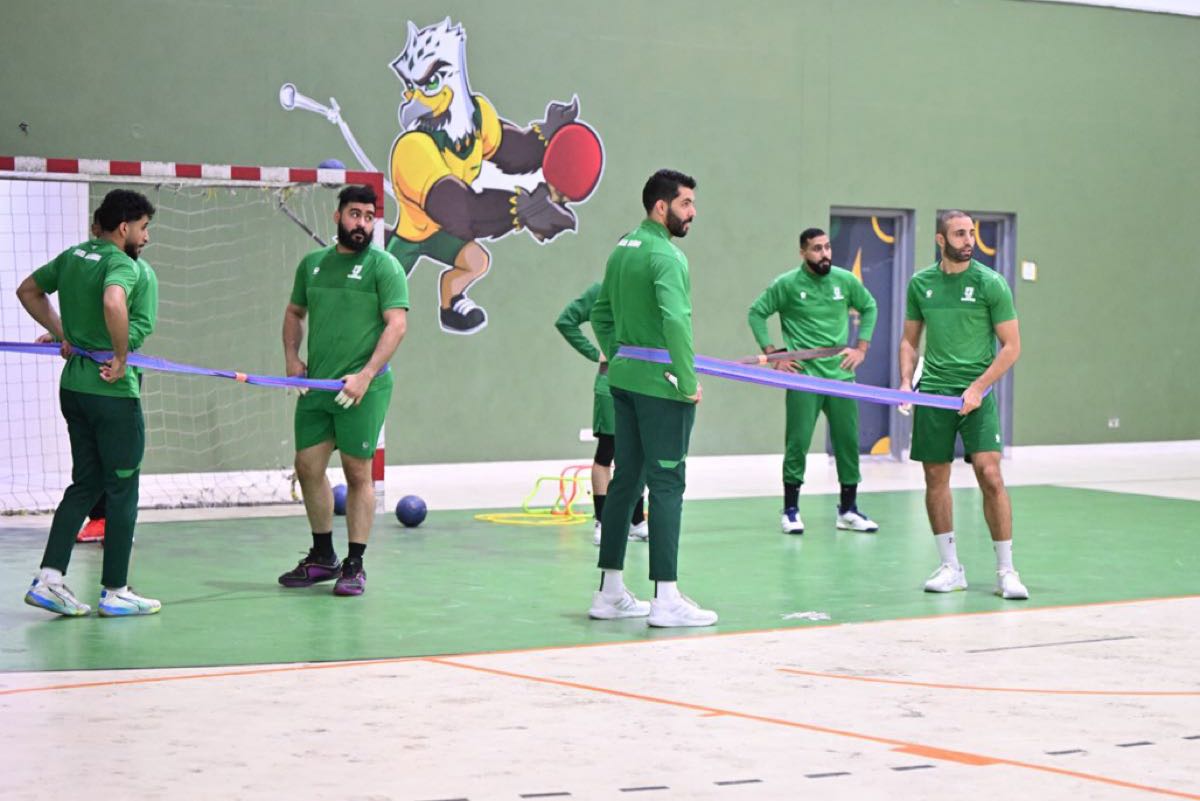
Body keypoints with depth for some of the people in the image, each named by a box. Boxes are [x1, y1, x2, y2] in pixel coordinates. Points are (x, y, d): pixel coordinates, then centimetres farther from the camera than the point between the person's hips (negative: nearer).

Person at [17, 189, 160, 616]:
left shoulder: (72, 256, 10)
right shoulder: (122, 265, -15)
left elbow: (28, 290, 24)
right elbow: (114, 303, -37)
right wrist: (121, 358, -24)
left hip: (73, 385, 8)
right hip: (112, 390, -8)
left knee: (85, 484, 16)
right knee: (122, 489, 3)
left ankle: (49, 578, 7)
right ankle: (115, 592, 9)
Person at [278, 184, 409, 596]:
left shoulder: (384, 265, -4)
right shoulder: (312, 263, 13)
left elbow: (396, 324, -11)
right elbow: (295, 312, 24)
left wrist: (365, 375, -19)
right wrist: (292, 357, 7)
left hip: (362, 391, -5)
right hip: (315, 387, 5)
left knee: (358, 473, -1)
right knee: (308, 468, 9)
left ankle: (355, 566, 6)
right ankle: (323, 557, 24)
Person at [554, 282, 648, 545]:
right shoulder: (600, 290, -5)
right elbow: (565, 321, -3)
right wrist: (595, 353, -7)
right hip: (612, 385, -4)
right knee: (605, 455, 3)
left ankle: (637, 522, 21)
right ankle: (602, 524, 9)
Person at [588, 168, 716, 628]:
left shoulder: (623, 249, 13)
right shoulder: (665, 256, -15)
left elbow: (601, 314, 20)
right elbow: (675, 320, -26)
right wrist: (689, 381, -18)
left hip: (625, 380, 9)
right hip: (660, 384, -9)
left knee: (626, 480, 13)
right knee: (666, 485, -6)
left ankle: (610, 593, 17)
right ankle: (666, 598, -6)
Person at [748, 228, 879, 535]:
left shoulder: (845, 280, 5)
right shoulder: (786, 285, -4)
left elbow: (869, 307, 20)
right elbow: (756, 313, 3)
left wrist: (862, 347, 12)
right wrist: (771, 352, -3)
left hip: (840, 374, 3)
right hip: (802, 375, -3)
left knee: (848, 440, 5)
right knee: (798, 441, -5)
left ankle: (848, 510, 16)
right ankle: (790, 509, 7)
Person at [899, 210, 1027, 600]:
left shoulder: (991, 283, -3)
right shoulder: (920, 283, 7)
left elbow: (1011, 345, -3)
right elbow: (910, 340, 18)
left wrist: (978, 388, -13)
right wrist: (906, 381, 2)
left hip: (975, 392, -3)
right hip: (932, 392, 4)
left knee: (990, 475, -13)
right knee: (935, 479, 5)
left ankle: (1006, 571, -5)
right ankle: (951, 567, 16)